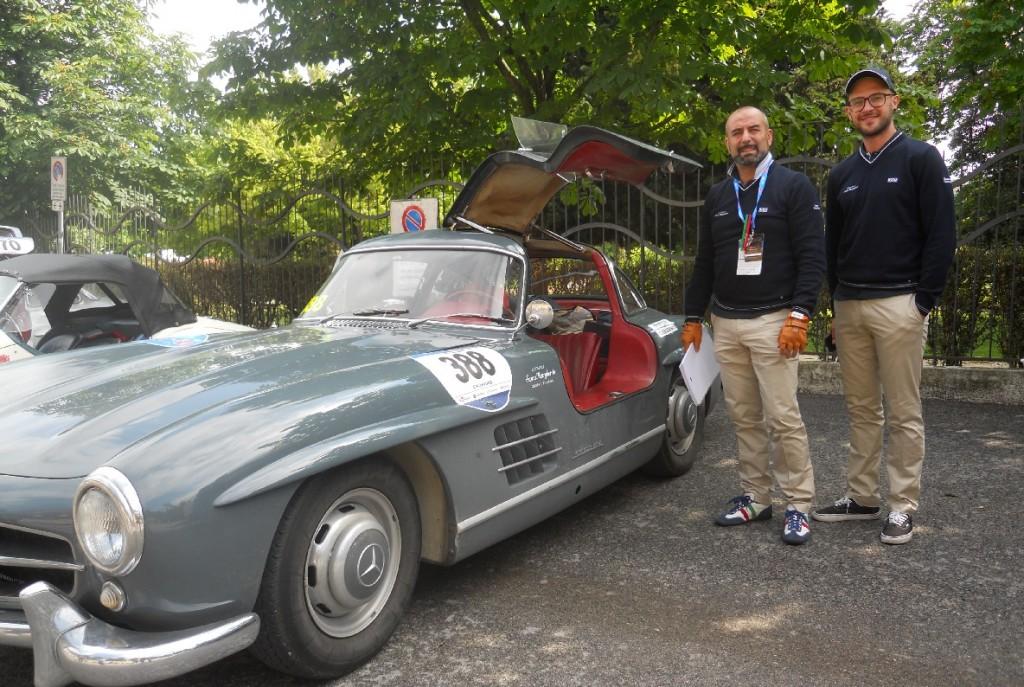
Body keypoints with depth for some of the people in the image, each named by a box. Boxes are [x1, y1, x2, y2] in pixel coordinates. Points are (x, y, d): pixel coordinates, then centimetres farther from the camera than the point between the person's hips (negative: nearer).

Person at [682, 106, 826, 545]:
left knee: (783, 417, -6)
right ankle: (755, 498, 19)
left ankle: (799, 506, 6)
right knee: (744, 418, 9)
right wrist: (693, 317, 15)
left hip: (772, 321, -5)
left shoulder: (794, 187, -2)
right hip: (725, 323, 5)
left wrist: (799, 315, -17)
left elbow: (812, 256, -8)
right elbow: (704, 262, 18)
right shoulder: (717, 197, 14)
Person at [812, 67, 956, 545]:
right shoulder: (841, 174, 15)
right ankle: (861, 497, 20)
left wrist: (924, 302, -10)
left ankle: (903, 507, 9)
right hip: (849, 307, 5)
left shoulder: (920, 159, -1)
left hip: (898, 304, -5)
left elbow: (941, 234, -6)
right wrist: (836, 305, 13)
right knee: (861, 410, 11)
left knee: (903, 413, 0)